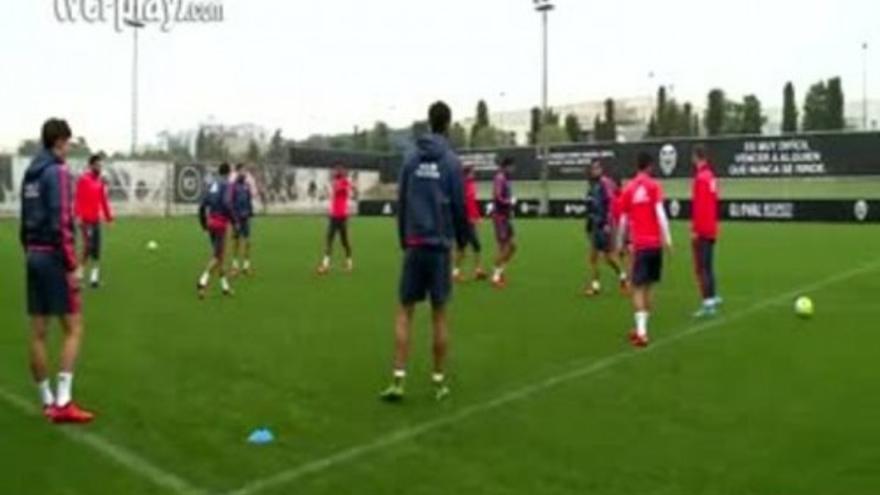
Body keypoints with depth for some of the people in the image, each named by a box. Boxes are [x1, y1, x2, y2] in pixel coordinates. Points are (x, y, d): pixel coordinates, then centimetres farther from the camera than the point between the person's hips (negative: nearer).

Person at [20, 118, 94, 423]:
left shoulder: (31, 172, 13)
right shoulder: (58, 171, -11)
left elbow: (26, 221, 15)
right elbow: (61, 223, -18)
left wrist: (30, 254, 20)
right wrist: (72, 266, -16)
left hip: (34, 256, 8)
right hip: (53, 257, -8)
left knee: (38, 333, 8)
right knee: (73, 328, -4)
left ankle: (48, 402, 16)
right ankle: (62, 403, -8)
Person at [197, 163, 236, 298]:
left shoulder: (212, 184, 12)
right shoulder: (226, 185, -7)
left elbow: (203, 204, 11)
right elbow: (226, 204, -21)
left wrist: (203, 223, 19)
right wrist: (234, 221, -12)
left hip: (211, 220, 7)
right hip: (221, 222, -7)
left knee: (219, 254, 15)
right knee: (218, 256, -5)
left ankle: (225, 286, 21)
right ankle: (203, 282, -19)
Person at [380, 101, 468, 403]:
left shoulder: (411, 159, 4)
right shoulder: (451, 162, -4)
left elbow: (401, 204, 6)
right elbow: (459, 206, -2)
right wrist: (462, 239, 13)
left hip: (414, 245, 2)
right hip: (440, 245, -1)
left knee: (405, 312, 7)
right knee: (439, 314, 6)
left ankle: (398, 380, 1)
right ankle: (439, 381, 13)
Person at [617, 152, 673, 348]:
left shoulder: (628, 189, 4)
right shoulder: (654, 186, 0)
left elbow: (623, 220, 7)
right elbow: (660, 212, -12)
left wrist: (621, 242, 17)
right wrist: (667, 238, -12)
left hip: (639, 244, 0)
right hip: (655, 243, 0)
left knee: (638, 287, -2)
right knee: (648, 286, 12)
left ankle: (641, 330, -14)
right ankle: (641, 329, 18)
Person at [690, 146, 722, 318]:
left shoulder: (700, 177, -15)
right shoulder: (711, 177, 11)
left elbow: (698, 206, -20)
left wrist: (695, 229, -18)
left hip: (702, 231, -9)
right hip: (711, 230, 9)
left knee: (701, 268, -6)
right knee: (708, 265, 16)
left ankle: (708, 303, -7)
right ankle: (713, 298, 21)